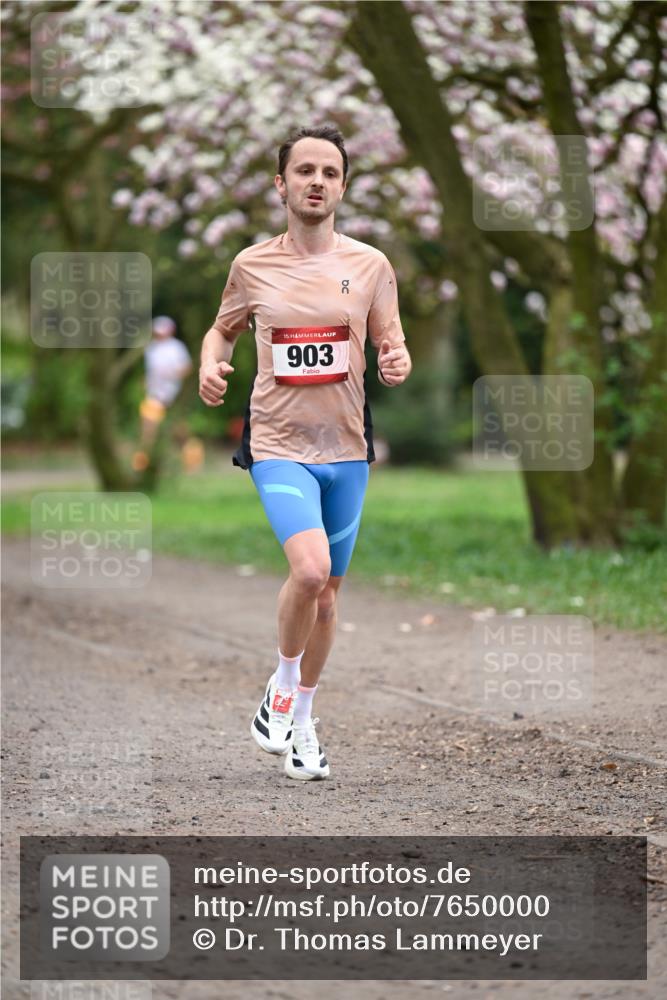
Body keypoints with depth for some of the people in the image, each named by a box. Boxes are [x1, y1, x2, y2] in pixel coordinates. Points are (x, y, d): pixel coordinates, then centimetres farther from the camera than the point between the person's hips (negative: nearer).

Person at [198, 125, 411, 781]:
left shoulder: (369, 266, 2)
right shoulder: (252, 266, 1)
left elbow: (391, 346, 8)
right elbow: (223, 329, 16)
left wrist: (397, 364, -16)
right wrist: (210, 365, -6)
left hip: (346, 450, 3)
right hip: (278, 445, -3)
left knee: (326, 593, 11)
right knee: (310, 569, -24)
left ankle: (301, 720, 31)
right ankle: (281, 687, 2)